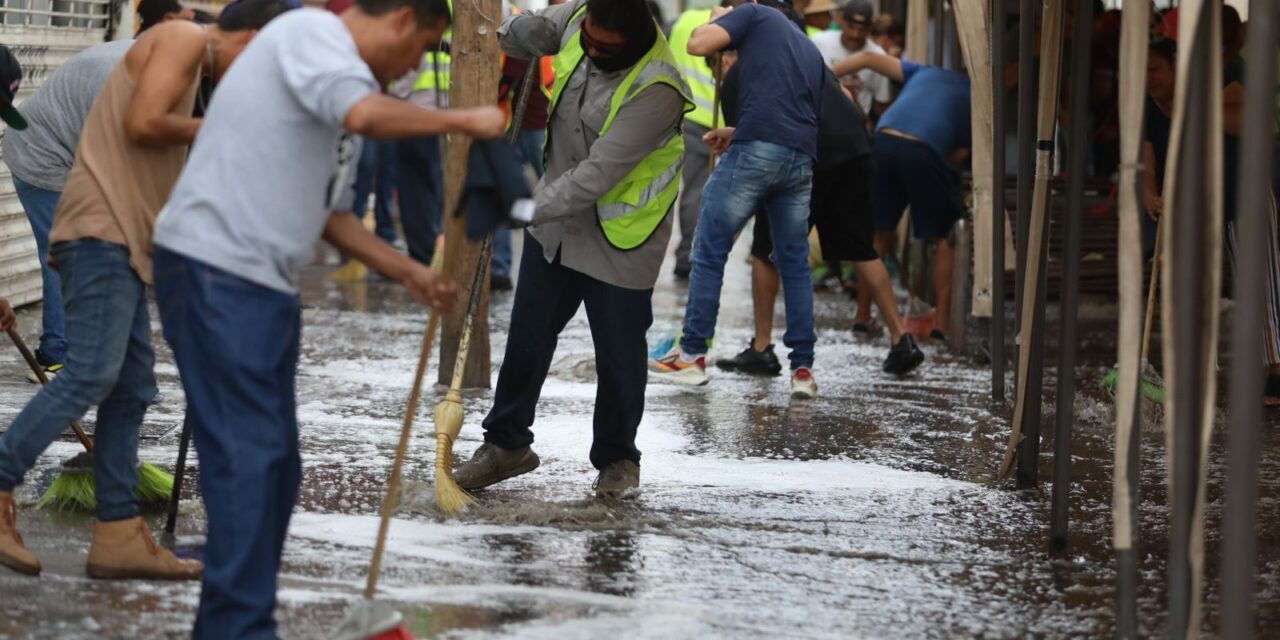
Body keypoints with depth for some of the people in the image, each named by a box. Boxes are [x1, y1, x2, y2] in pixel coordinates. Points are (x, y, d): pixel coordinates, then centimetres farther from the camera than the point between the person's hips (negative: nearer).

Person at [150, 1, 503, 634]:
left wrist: (411, 272, 21)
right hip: (214, 271, -10)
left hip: (266, 287, 10)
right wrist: (461, 120, -15)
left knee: (276, 465, 11)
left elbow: (330, 214, 26)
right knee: (247, 457, -12)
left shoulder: (345, 77, 19)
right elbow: (365, 115, -28)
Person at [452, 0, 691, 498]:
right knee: (527, 335, 16)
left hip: (619, 238, -7)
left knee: (619, 354, 6)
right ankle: (507, 442, 31)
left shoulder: (655, 90, -31)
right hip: (556, 218, 7)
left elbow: (597, 175, -31)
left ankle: (617, 459, 27)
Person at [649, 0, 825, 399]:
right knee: (794, 262, 12)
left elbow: (697, 44, 1)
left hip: (756, 152, -6)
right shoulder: (810, 49, 29)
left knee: (709, 250, 4)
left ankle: (693, 355, 6)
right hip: (802, 159, 6)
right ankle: (803, 368, 7)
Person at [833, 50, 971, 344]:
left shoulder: (925, 73, 32)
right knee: (946, 238, 14)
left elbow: (867, 58, 26)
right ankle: (943, 324, 8)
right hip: (924, 151, -3)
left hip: (884, 141, 3)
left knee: (879, 234, 18)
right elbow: (961, 153, 11)